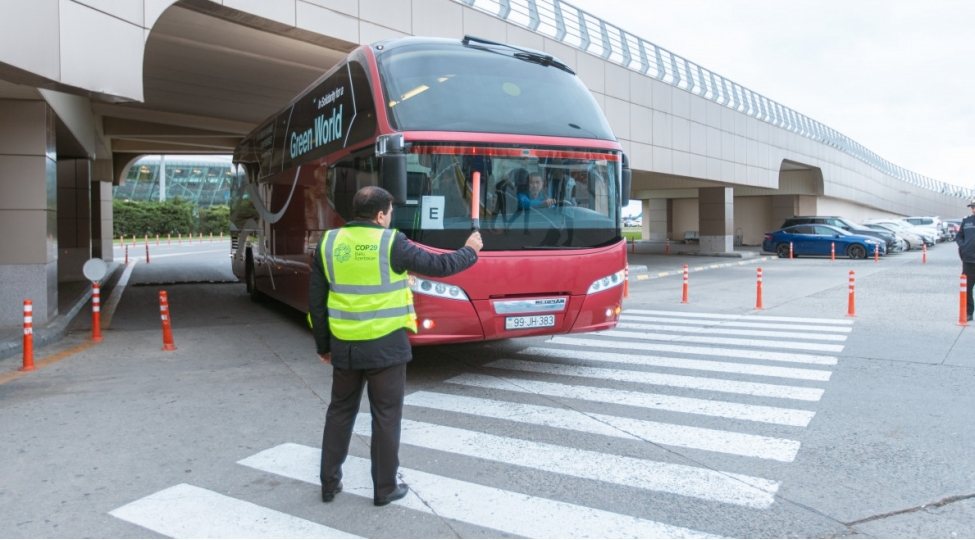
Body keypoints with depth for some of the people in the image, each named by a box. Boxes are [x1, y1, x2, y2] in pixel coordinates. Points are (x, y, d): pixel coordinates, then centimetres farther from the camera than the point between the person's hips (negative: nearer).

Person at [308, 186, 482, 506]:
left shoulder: (329, 243, 2)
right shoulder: (392, 244, -11)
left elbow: (316, 301, 6)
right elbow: (437, 266, -5)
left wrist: (323, 345, 16)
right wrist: (469, 252, 13)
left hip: (344, 346, 4)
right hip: (385, 346, -4)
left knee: (340, 412, 19)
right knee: (386, 417, 9)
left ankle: (329, 483, 27)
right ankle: (385, 488, 19)